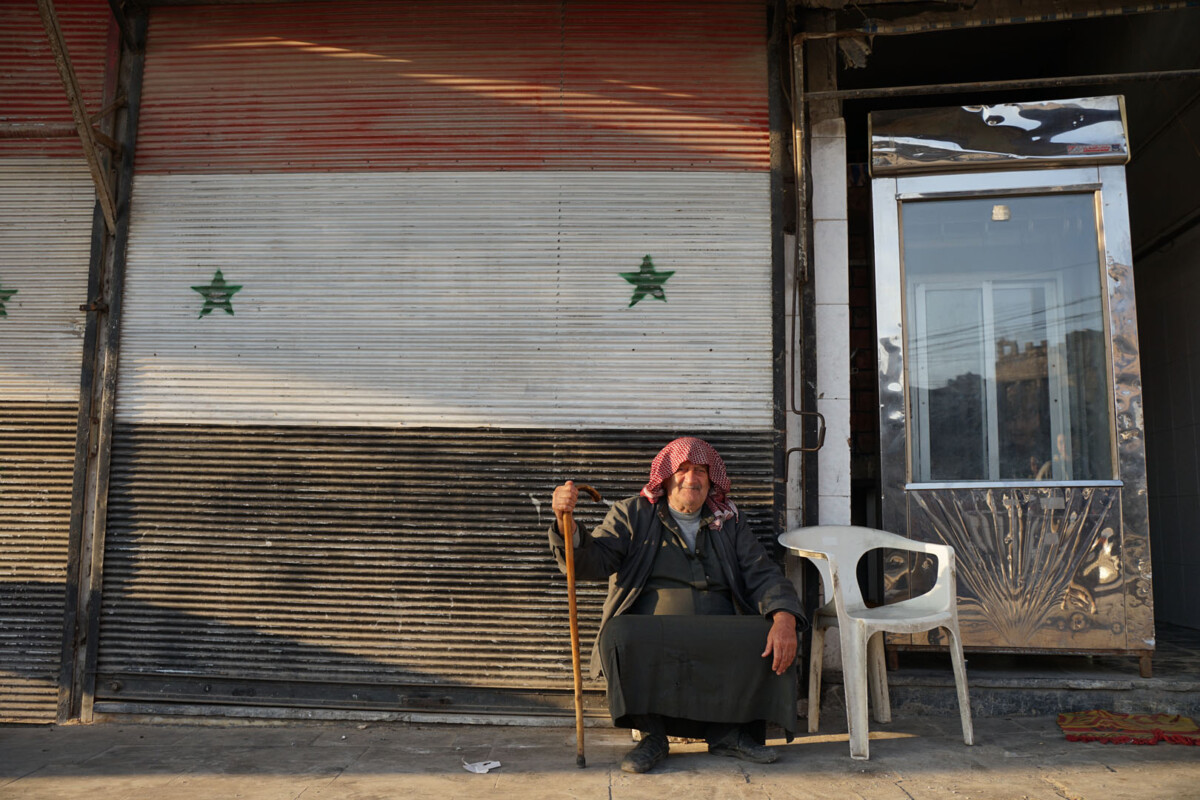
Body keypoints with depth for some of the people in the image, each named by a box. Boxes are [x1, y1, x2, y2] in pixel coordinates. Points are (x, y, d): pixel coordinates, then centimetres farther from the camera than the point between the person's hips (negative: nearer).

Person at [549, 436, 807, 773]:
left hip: (721, 640, 2)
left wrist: (784, 619, -14)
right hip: (651, 639, -1)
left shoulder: (730, 522, 19)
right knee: (619, 635, -33)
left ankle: (730, 732, -4)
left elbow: (763, 575, 8)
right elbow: (591, 562, 0)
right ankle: (652, 735, -11)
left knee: (775, 640, -25)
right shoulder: (632, 514, 12)